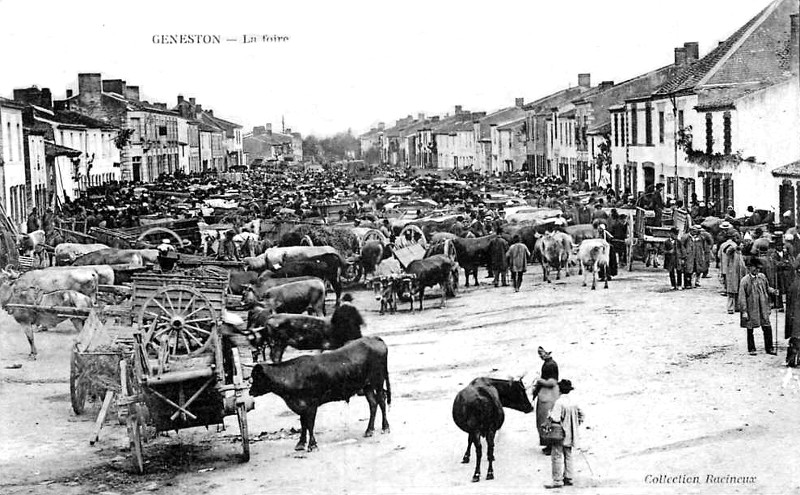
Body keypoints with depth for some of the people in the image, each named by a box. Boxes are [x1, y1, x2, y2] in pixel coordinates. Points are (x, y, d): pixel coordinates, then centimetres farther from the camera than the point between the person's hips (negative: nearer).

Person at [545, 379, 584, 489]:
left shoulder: (559, 402, -19)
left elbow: (554, 418, -25)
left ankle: (557, 480, -3)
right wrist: (575, 425, 20)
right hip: (570, 434, 8)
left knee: (557, 457, -3)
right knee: (568, 456, 16)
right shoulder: (573, 402, 4)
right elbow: (581, 414, 14)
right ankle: (569, 478, 19)